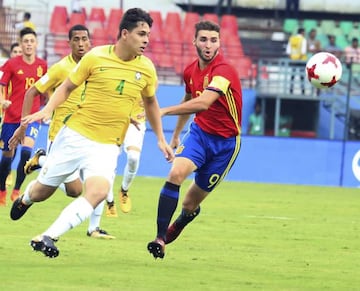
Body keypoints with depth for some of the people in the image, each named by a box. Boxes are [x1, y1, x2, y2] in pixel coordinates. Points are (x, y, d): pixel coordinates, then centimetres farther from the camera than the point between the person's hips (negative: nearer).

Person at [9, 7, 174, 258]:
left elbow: (150, 102, 19)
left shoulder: (146, 68, 0)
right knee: (41, 192, 8)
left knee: (98, 191, -27)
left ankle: (48, 238, -24)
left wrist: (161, 139, 19)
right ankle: (25, 199, 47)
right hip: (75, 134, -1)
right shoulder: (95, 57, -7)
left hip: (107, 146, 1)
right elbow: (67, 87, 4)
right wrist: (48, 109, -12)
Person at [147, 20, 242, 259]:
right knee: (176, 173, -26)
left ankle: (186, 217, 44)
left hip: (225, 141, -4)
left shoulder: (224, 71, -23)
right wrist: (176, 134, 29)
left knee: (191, 205, 5)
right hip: (199, 132, 4)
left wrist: (164, 111, -43)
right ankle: (160, 237, -25)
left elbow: (203, 103, -39)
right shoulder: (191, 71, 1)